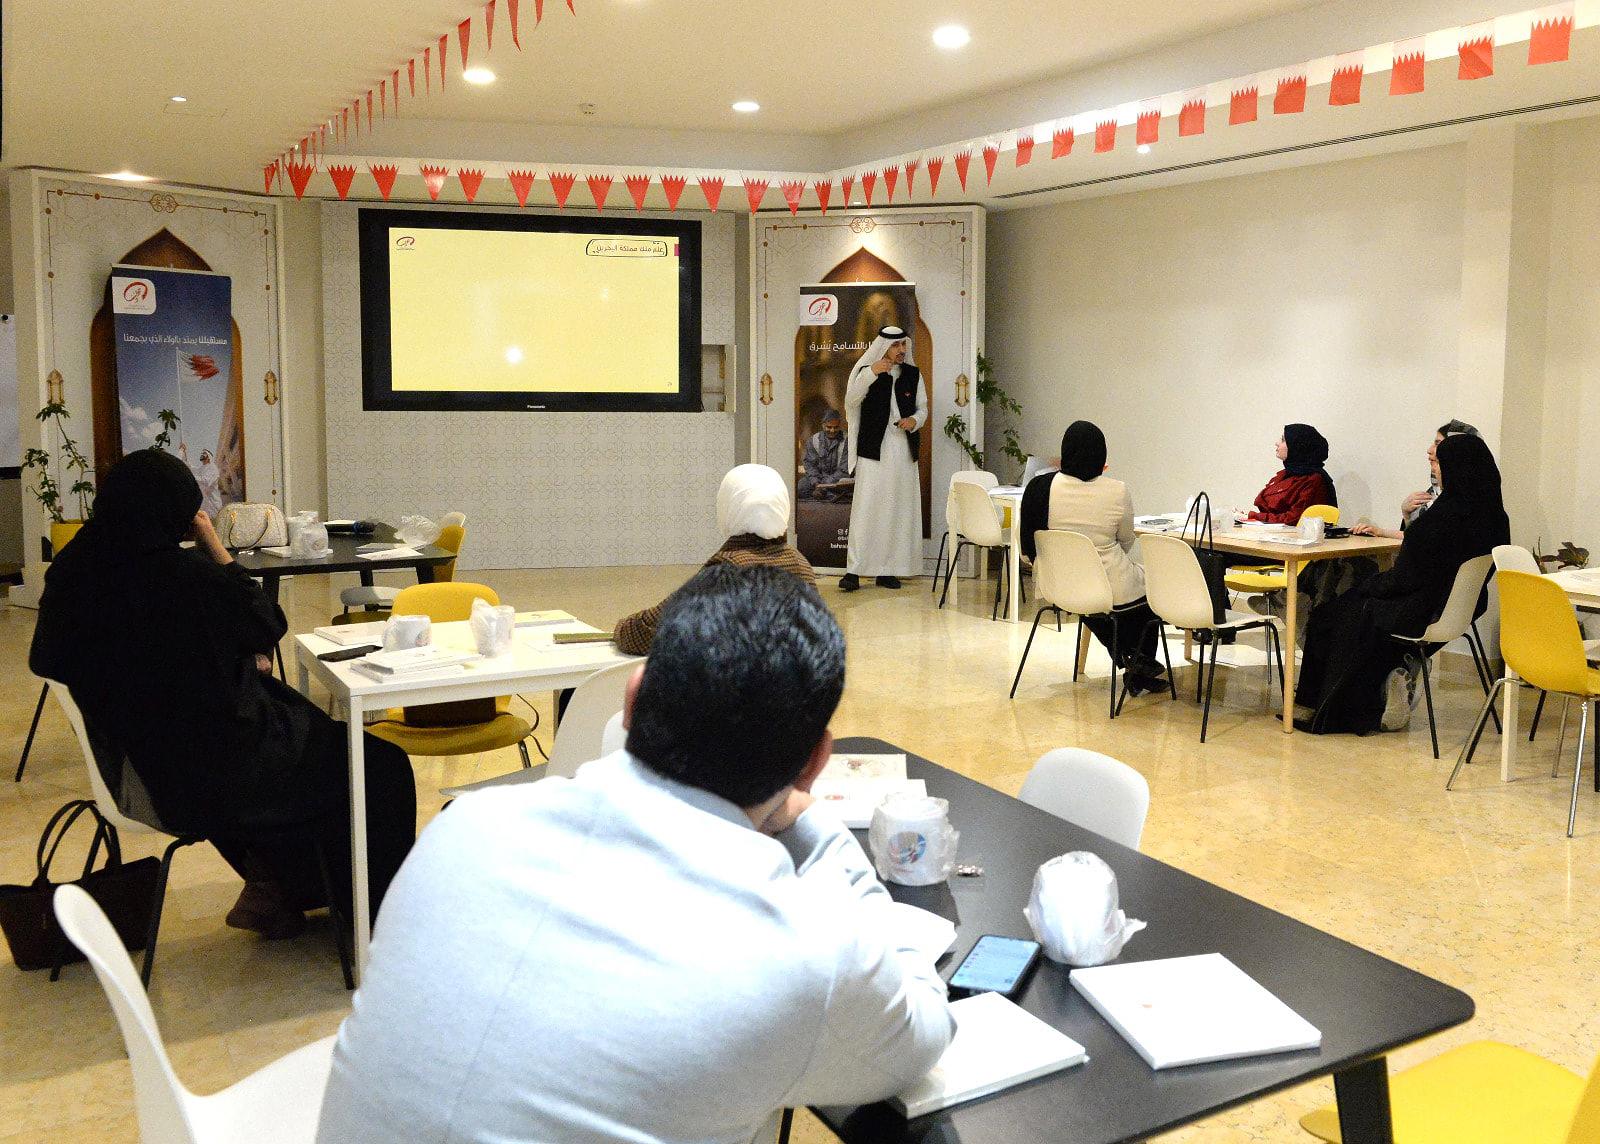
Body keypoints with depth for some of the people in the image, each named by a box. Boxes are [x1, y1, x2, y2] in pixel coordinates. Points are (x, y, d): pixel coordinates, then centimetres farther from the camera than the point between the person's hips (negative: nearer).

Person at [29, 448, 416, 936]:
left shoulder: (71, 572, -6)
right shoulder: (187, 573, -26)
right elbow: (269, 624, -10)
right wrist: (213, 544, -6)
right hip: (212, 765, -8)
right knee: (380, 768, 12)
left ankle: (268, 891, 34)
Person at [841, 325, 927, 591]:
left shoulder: (913, 375, 12)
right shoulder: (867, 372, 1)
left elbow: (922, 409, 16)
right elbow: (851, 401, -13)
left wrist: (914, 421, -7)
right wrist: (872, 373, -25)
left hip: (904, 452, 4)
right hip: (874, 451, -4)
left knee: (898, 511, 4)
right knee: (866, 509, -9)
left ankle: (887, 570, 10)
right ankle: (854, 570, -8)